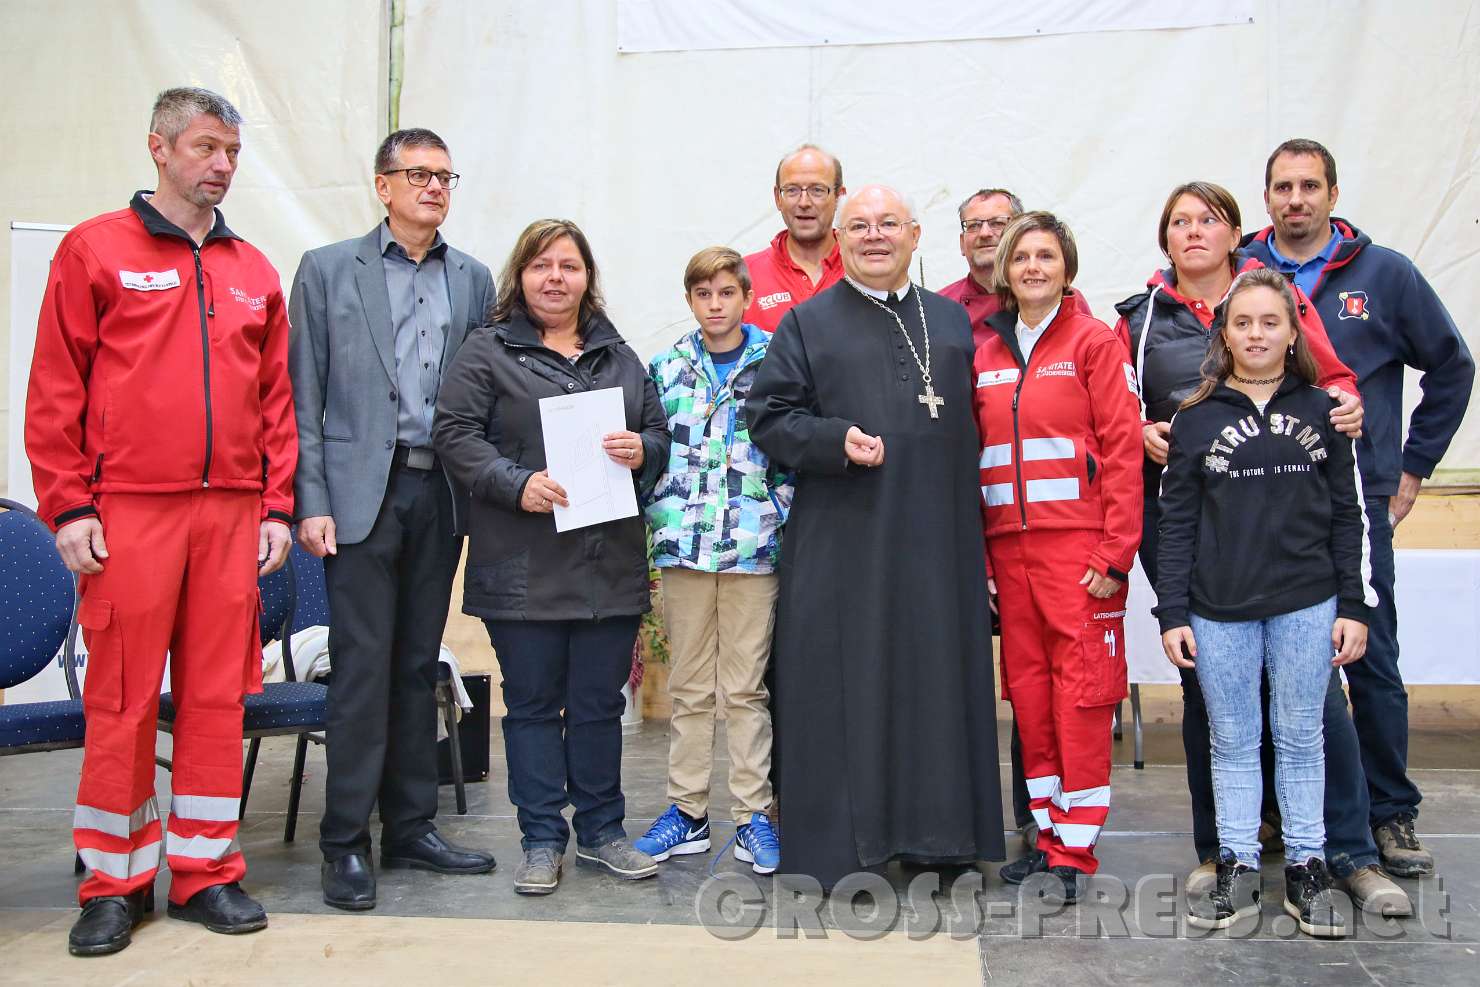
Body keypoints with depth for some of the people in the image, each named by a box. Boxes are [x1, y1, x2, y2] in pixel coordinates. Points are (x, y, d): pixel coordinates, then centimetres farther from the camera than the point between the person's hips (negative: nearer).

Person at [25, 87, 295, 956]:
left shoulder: (256, 273, 14)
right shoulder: (96, 250, 4)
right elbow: (56, 390, 0)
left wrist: (277, 507, 7)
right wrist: (68, 506, -6)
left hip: (233, 514, 3)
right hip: (129, 514, -3)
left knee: (218, 695, 6)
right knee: (122, 699, 2)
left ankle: (205, 870, 18)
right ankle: (116, 883, 16)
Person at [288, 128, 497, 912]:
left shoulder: (473, 280, 12)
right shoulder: (328, 270, 4)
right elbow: (304, 397, -1)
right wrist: (310, 502, -8)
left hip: (440, 493, 3)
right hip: (361, 493, -3)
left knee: (418, 666, 10)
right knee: (362, 666, -4)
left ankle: (411, 827, 19)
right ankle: (345, 843, 7)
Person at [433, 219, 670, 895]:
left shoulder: (619, 356, 17)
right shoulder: (488, 351, 3)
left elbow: (658, 429, 18)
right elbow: (455, 432, -5)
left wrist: (643, 450, -5)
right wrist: (517, 484, -17)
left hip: (610, 565, 4)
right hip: (523, 567, -3)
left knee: (599, 704, 10)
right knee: (533, 704, 5)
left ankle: (601, 831, 23)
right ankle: (543, 839, 17)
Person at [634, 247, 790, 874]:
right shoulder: (666, 368, 11)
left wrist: (780, 516, -4)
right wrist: (660, 517, 2)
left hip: (754, 544, -2)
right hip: (683, 542, 2)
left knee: (746, 687, 2)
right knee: (688, 686, 8)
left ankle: (752, 815, 11)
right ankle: (687, 811, 17)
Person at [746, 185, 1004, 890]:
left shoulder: (952, 321, 15)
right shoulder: (807, 323, 6)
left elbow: (971, 423, 16)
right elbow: (767, 416, 0)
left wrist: (972, 526, 7)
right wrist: (835, 439, -17)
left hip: (935, 542, 3)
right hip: (841, 547, -3)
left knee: (936, 678, 6)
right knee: (845, 684, 0)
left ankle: (933, 833, 20)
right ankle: (838, 841, 11)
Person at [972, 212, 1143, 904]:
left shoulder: (1094, 341, -1)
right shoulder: (986, 357, 13)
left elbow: (1123, 446, -6)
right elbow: (975, 457, 14)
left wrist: (1114, 551, -12)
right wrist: (977, 551, 7)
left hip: (1078, 543, -5)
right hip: (1008, 543, 5)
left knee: (1081, 690, -3)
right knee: (1027, 690, 8)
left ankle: (1075, 850, 5)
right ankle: (1049, 832, 20)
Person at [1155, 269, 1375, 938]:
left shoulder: (1321, 411, 6)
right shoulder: (1195, 419, 3)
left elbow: (1346, 518, 6)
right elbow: (1176, 524, 2)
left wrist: (1353, 605, 1)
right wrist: (1172, 614, -3)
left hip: (1306, 606, 0)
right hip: (1219, 612, 0)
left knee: (1301, 740, 8)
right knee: (1233, 742, 8)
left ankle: (1306, 870, 20)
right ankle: (1237, 871, 17)